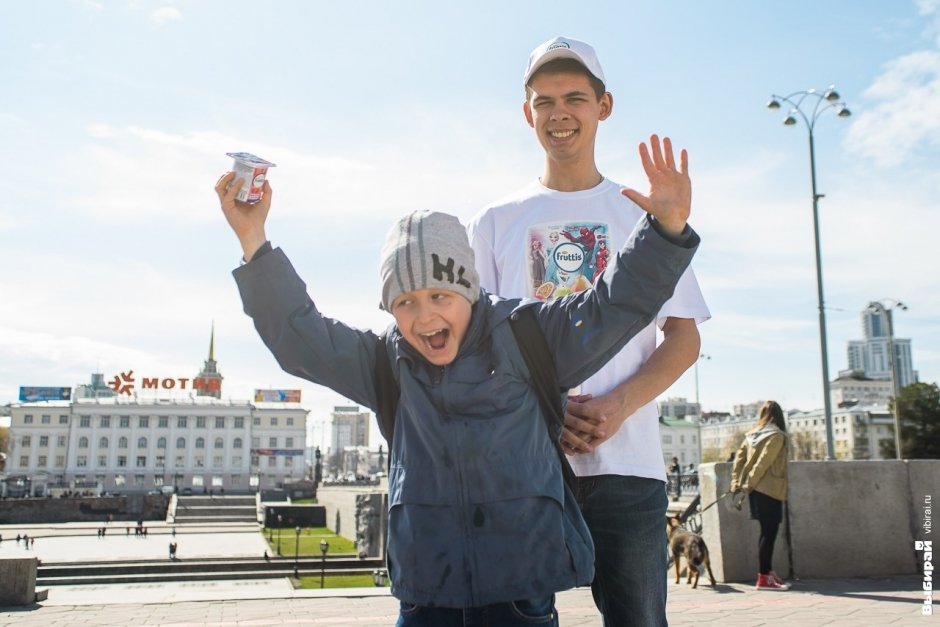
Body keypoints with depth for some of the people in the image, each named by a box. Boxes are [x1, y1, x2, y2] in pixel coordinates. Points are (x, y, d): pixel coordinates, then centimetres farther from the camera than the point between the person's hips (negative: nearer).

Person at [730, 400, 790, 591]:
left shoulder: (752, 434, 12)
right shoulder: (776, 436, -9)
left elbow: (739, 457, 7)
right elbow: (763, 462, -16)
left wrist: (736, 482, 5)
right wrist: (749, 484, -13)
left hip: (756, 489, 7)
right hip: (770, 489, -7)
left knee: (767, 531, 14)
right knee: (769, 532, -4)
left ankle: (768, 572, 20)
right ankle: (764, 578, -3)